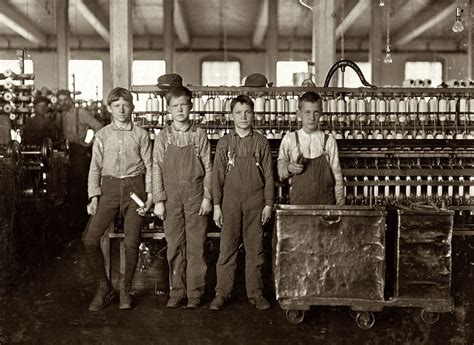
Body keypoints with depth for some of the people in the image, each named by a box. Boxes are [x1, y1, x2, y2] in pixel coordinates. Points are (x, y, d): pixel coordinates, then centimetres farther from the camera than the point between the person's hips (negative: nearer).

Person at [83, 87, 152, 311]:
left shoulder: (141, 134, 5)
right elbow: (95, 167, 7)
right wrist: (94, 197, -3)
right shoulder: (102, 135, 8)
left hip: (134, 187, -1)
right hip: (109, 187, 1)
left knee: (131, 242, -3)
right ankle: (103, 288, 8)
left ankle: (126, 290, 17)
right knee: (90, 239, -9)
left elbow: (149, 166, 6)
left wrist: (149, 195, -3)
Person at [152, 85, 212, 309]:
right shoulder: (163, 137, 4)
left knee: (196, 246, 2)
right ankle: (177, 292, 16)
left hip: (196, 196, -1)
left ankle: (195, 293, 11)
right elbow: (157, 170, 3)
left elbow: (207, 169, 3)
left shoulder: (199, 135, 2)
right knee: (174, 246, 5)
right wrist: (158, 201, -2)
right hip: (171, 196, 1)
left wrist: (207, 197, -3)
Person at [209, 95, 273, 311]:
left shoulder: (262, 142, 5)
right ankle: (222, 293, 8)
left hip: (255, 201, 0)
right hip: (230, 201, 0)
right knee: (227, 248, 0)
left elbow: (268, 175, 6)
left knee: (255, 249, 5)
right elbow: (217, 175, 5)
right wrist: (216, 205, 0)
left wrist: (268, 203, 1)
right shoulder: (224, 143, 5)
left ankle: (255, 293, 15)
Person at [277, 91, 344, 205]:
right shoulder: (289, 139, 0)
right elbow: (281, 173, 9)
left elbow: (337, 176, 4)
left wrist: (340, 204, 2)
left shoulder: (329, 141, -1)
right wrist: (289, 168, -12)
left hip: (326, 201, 0)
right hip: (298, 202, 0)